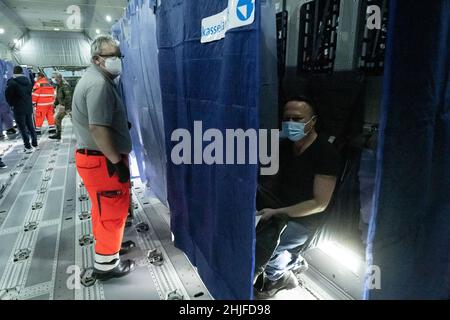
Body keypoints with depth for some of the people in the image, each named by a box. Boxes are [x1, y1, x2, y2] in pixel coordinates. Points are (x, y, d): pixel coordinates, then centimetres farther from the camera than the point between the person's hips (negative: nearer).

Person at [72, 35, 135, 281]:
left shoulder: (95, 79, 16)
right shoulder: (99, 84, -19)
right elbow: (98, 128, -28)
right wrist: (117, 161, -23)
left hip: (93, 156, 10)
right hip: (103, 160, -10)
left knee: (103, 207, 23)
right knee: (113, 211, 1)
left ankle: (104, 243, 42)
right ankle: (106, 264, 15)